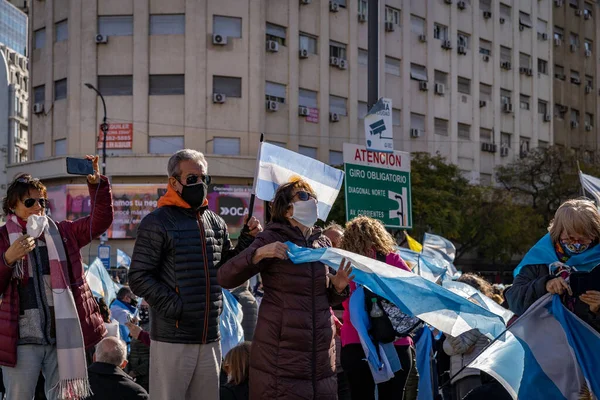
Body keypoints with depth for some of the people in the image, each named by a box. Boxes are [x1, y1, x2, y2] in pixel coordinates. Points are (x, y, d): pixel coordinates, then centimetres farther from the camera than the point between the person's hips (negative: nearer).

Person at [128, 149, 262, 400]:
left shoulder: (215, 223, 13)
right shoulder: (157, 223, -5)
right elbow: (139, 278, -9)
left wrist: (247, 240, 4)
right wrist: (174, 307, -17)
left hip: (210, 339, 6)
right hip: (172, 339, -6)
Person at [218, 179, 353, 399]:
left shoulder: (323, 242, 11)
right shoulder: (271, 239, -6)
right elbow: (225, 278, -13)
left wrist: (338, 287, -2)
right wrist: (259, 253, -26)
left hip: (320, 352, 6)